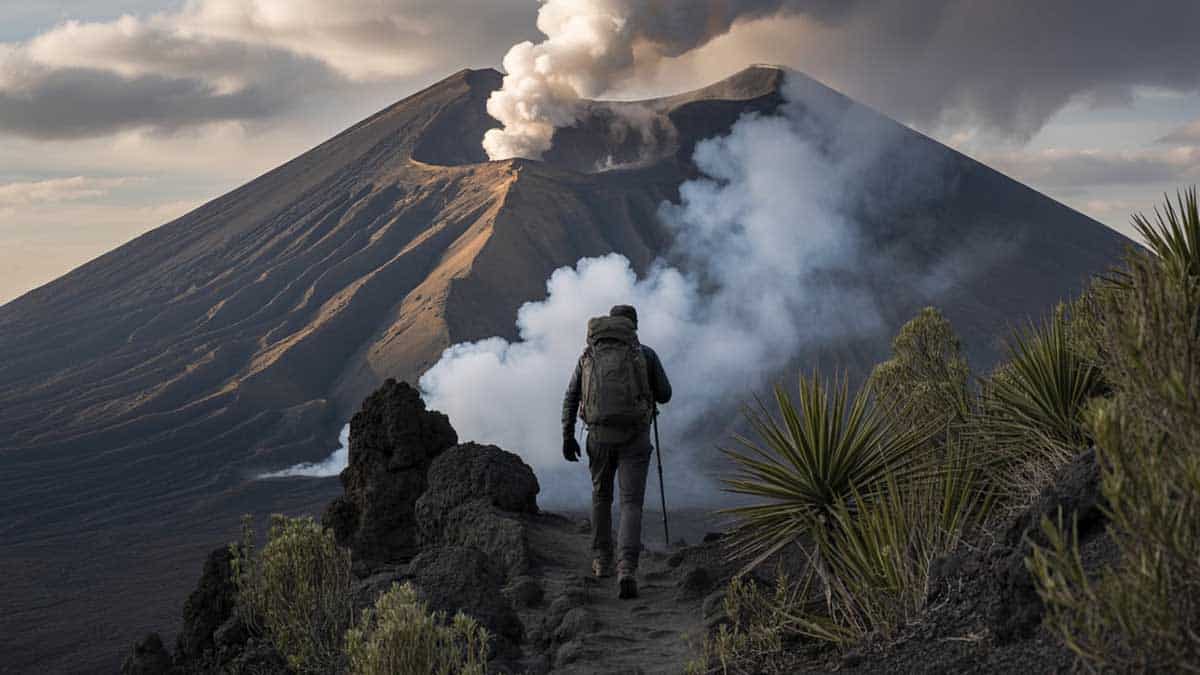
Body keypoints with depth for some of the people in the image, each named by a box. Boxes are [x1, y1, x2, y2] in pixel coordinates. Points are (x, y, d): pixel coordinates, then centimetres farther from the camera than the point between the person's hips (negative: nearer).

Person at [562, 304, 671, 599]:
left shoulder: (589, 355, 10)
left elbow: (570, 397, 5)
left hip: (599, 435, 2)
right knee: (631, 502, -4)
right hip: (634, 436, -2)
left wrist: (567, 437, 6)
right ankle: (627, 570, -22)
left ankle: (602, 561, 30)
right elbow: (665, 395, 7)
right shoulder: (645, 354, 3)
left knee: (601, 495, 24)